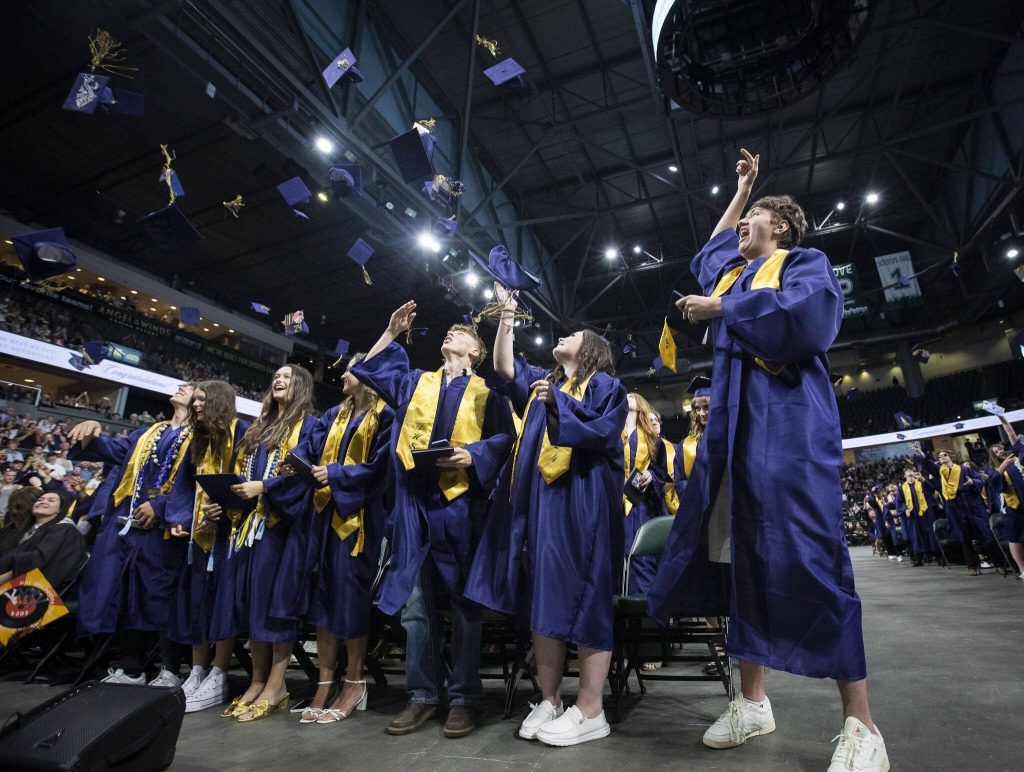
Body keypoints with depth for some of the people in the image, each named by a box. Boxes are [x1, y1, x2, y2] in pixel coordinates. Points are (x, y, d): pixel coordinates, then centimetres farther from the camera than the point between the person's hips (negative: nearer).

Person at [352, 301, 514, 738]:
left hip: (461, 503, -3)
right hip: (415, 504, 4)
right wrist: (392, 333, 18)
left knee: (463, 603, 3)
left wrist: (473, 455, -17)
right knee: (414, 602, 7)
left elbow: (503, 437, 0)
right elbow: (369, 371, 23)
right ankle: (422, 695, 20)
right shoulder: (416, 383, 20)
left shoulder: (486, 390, 9)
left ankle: (463, 698, 16)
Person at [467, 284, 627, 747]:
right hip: (539, 501, 6)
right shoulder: (541, 382, 23)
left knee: (584, 599, -4)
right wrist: (507, 314, 7)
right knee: (544, 600, 6)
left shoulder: (605, 386, 7)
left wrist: (559, 404, -13)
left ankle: (590, 712, 5)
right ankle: (549, 701, 16)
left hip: (582, 503, -5)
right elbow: (504, 369, 9)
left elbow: (602, 434, -8)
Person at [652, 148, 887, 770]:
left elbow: (809, 314, -15)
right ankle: (753, 701, 11)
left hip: (789, 418, -6)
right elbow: (709, 251, 47)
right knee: (742, 554, 3)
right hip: (732, 420, 7)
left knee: (805, 551, -13)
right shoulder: (732, 272, 26)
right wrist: (741, 188, 46)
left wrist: (721, 309, -8)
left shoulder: (805, 262, 6)